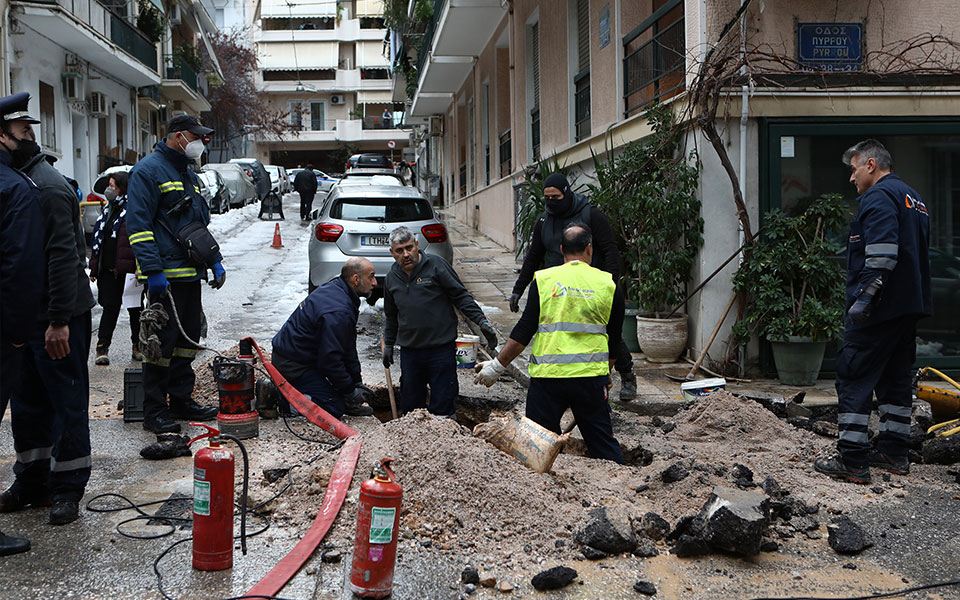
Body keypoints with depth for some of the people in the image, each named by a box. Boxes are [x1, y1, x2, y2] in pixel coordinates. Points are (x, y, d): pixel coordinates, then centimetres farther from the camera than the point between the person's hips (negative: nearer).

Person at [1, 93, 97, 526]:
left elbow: (63, 257, -22)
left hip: (58, 318, -9)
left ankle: (67, 488, 11)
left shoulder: (48, 188, -17)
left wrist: (59, 320, -24)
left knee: (67, 400, 2)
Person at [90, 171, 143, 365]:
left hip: (128, 270, -6)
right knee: (110, 308, 5)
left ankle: (138, 346, 18)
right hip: (109, 271, 6)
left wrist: (139, 267, -21)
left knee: (135, 309, 6)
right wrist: (94, 268, 16)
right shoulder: (108, 210, 16)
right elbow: (98, 241, 19)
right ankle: (102, 347, 6)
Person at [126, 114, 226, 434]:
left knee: (187, 338, 13)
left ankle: (182, 401, 23)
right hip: (166, 276, -9)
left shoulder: (188, 174, 20)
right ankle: (154, 411, 1)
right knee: (163, 342, -6)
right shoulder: (148, 171, -9)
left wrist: (215, 262, 19)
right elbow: (138, 225, -16)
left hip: (190, 274, 9)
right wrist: (153, 271, -21)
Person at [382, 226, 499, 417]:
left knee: (442, 407, -1)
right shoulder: (392, 277, 10)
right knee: (410, 404, 9)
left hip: (441, 349, -4)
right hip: (409, 351, 4)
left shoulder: (436, 265, -6)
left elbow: (461, 297, -4)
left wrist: (482, 322, -13)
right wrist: (388, 345, 24)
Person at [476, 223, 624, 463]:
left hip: (547, 374, -1)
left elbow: (524, 331, -3)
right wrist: (605, 374, 27)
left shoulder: (543, 280, 0)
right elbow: (614, 340, 12)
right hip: (591, 377, 1)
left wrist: (497, 365, 5)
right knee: (603, 443, 11)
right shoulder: (608, 284, 6)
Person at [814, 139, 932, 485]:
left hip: (879, 310, -10)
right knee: (896, 378, 15)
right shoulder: (913, 199, 20)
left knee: (854, 380, -6)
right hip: (910, 308, 10)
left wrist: (863, 300, -23)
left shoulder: (878, 197, -12)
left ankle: (852, 461, -7)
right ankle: (894, 452, 21)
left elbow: (882, 256, -24)